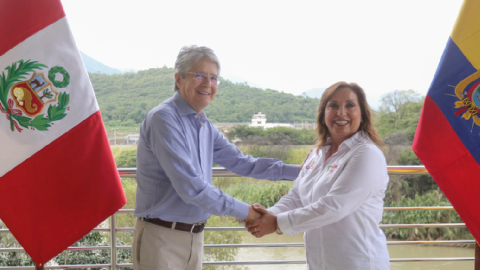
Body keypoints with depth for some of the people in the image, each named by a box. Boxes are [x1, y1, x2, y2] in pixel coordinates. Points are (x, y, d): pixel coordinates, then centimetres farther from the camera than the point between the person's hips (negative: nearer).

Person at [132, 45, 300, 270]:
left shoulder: (205, 127, 8)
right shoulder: (164, 118, -17)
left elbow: (242, 163, 14)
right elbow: (190, 186, -23)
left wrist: (297, 170, 11)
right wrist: (242, 211, -15)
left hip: (195, 236, 7)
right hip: (162, 237, -7)